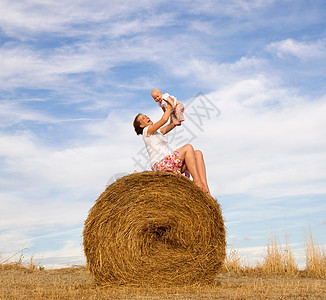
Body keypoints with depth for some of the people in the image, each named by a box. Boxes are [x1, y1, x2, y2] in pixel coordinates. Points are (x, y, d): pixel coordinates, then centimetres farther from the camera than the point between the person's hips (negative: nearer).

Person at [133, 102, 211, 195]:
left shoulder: (157, 132, 28)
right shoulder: (147, 130, 2)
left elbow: (173, 124, 32)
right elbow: (164, 120, -9)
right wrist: (169, 107, 4)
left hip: (169, 163, 9)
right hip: (160, 164, -9)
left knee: (198, 153, -5)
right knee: (188, 147, -19)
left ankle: (205, 189, -19)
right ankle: (197, 181, -22)